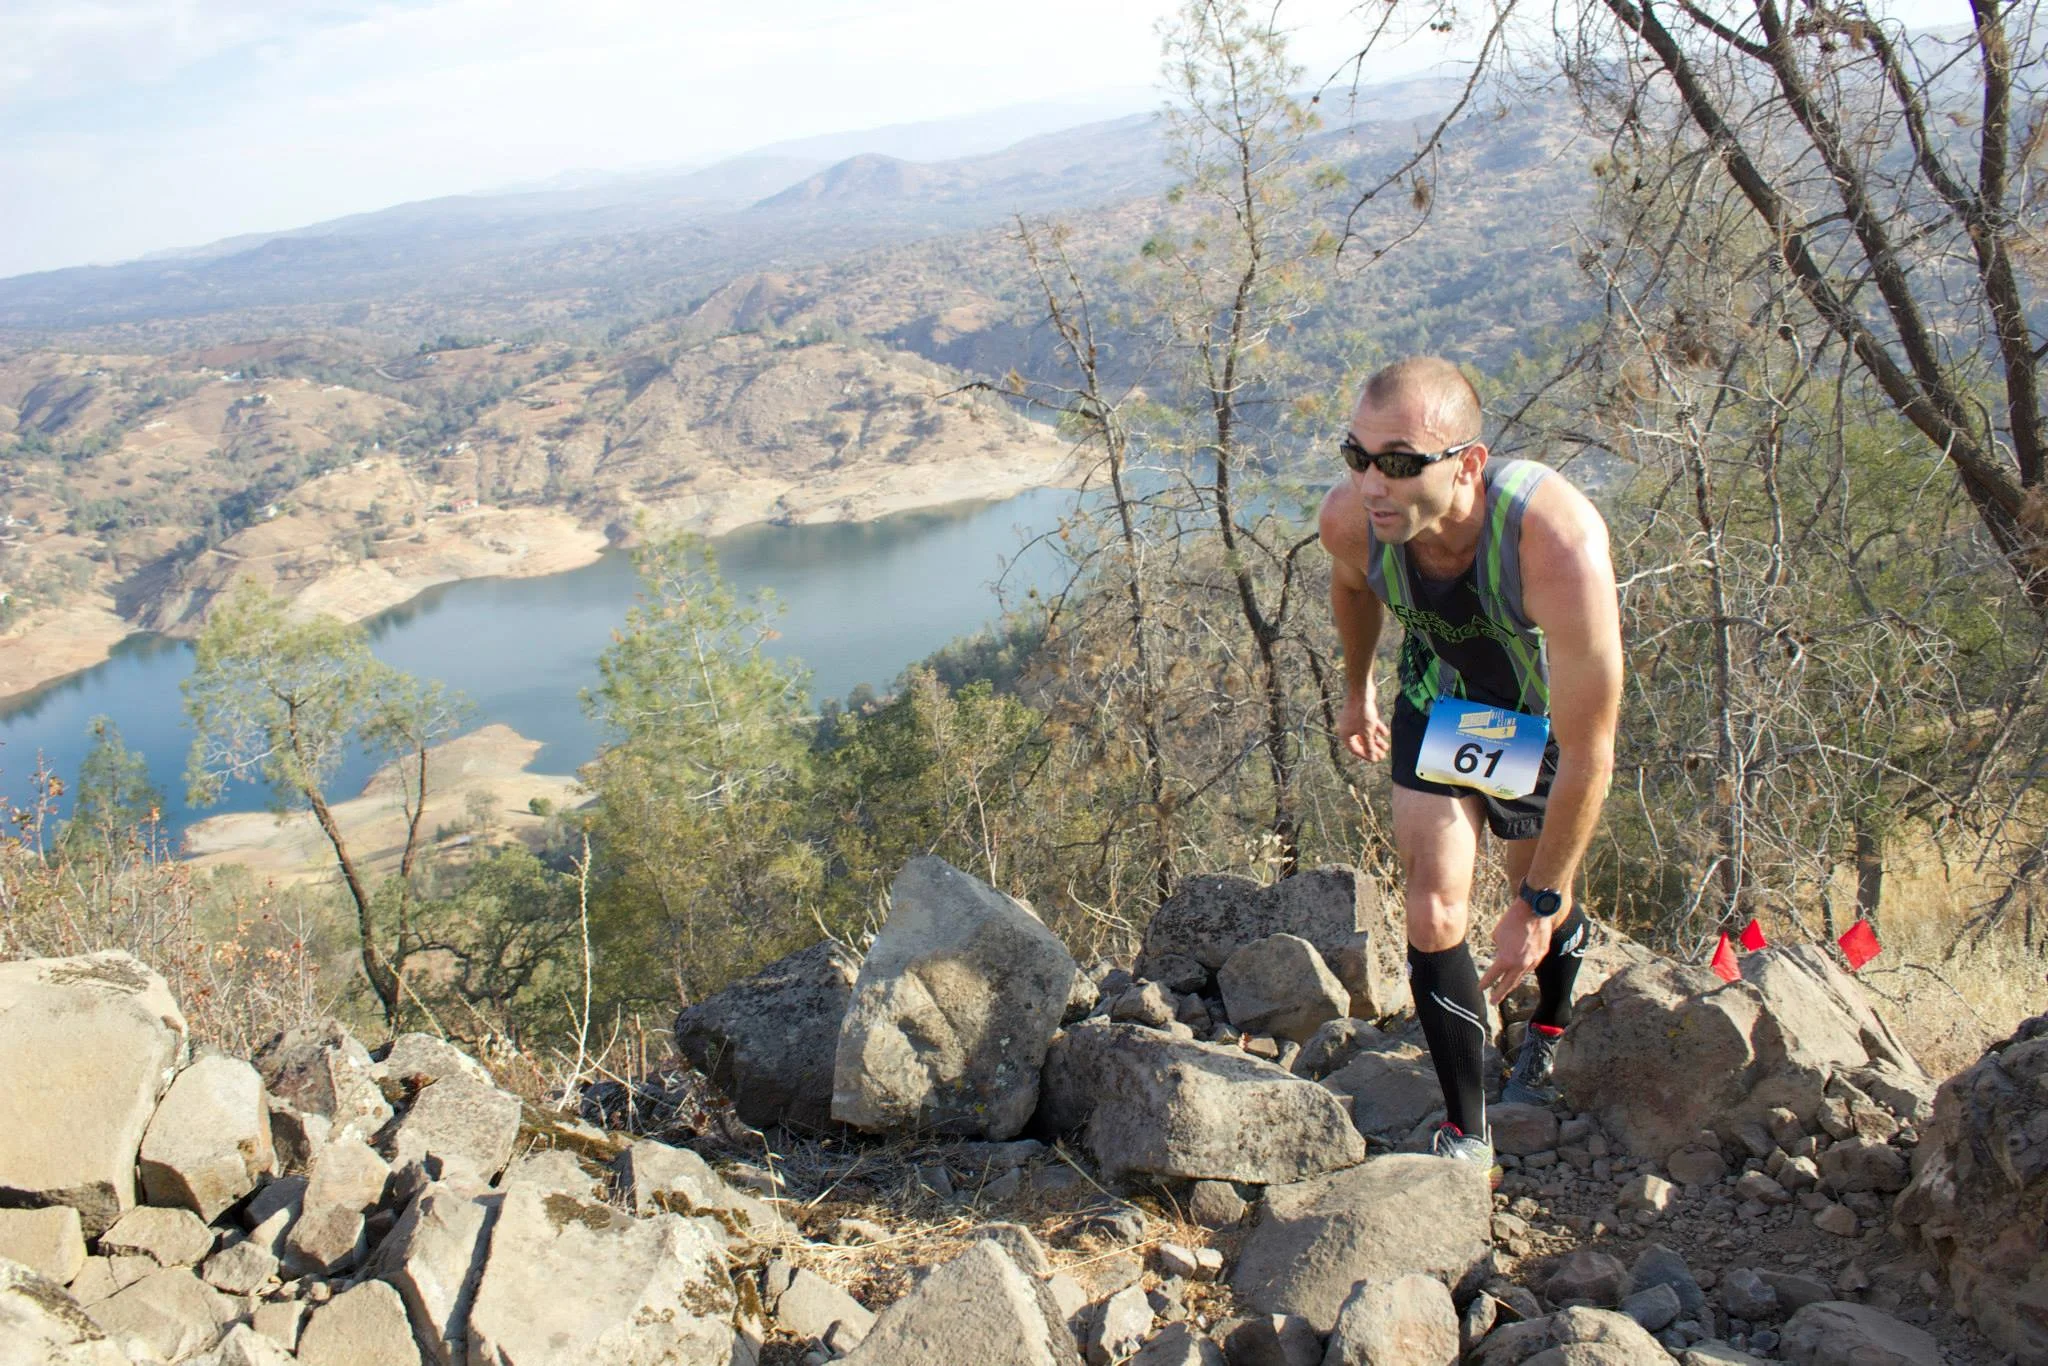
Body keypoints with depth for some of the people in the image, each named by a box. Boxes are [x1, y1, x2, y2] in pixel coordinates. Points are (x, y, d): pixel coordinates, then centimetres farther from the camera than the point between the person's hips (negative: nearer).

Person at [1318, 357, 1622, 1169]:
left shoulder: (1557, 546, -43)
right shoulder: (1349, 520, -30)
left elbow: (1587, 752, -33)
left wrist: (1538, 902, -26)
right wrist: (1357, 691, 14)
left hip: (1546, 715, -2)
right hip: (1438, 699, 2)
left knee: (1545, 901, 18)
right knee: (1434, 912, -7)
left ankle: (1551, 1032, 51)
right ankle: (1466, 1135, 9)